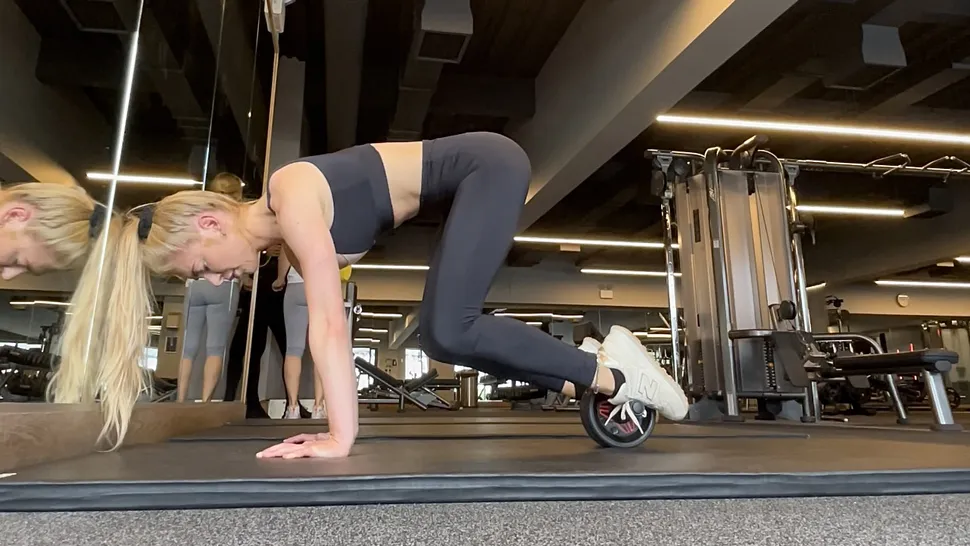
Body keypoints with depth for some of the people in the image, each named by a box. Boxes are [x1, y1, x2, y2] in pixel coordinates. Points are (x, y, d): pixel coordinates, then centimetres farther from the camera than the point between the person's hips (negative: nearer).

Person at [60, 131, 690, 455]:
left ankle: (610, 374, -7)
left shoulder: (291, 198, -19)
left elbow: (329, 324, -24)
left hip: (489, 166, -9)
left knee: (447, 332, -18)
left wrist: (341, 440, -23)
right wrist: (339, 424, 9)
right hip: (471, 179, 9)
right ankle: (593, 367, 10)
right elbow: (331, 326, 9)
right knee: (443, 333, 5)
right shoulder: (289, 236, 7)